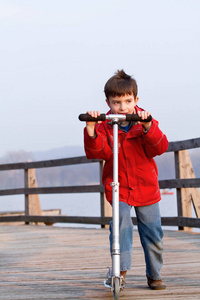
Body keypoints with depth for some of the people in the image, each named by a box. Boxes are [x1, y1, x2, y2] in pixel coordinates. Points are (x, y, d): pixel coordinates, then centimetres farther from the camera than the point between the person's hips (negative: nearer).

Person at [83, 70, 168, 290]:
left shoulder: (146, 122, -4)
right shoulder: (104, 126, -6)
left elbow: (160, 148, -18)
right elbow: (96, 152, -20)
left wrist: (148, 127, -36)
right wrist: (91, 131, -37)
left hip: (146, 187, 1)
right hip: (118, 187, -1)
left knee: (152, 233, 6)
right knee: (122, 222, -25)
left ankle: (154, 275, 23)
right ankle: (121, 269, -16)